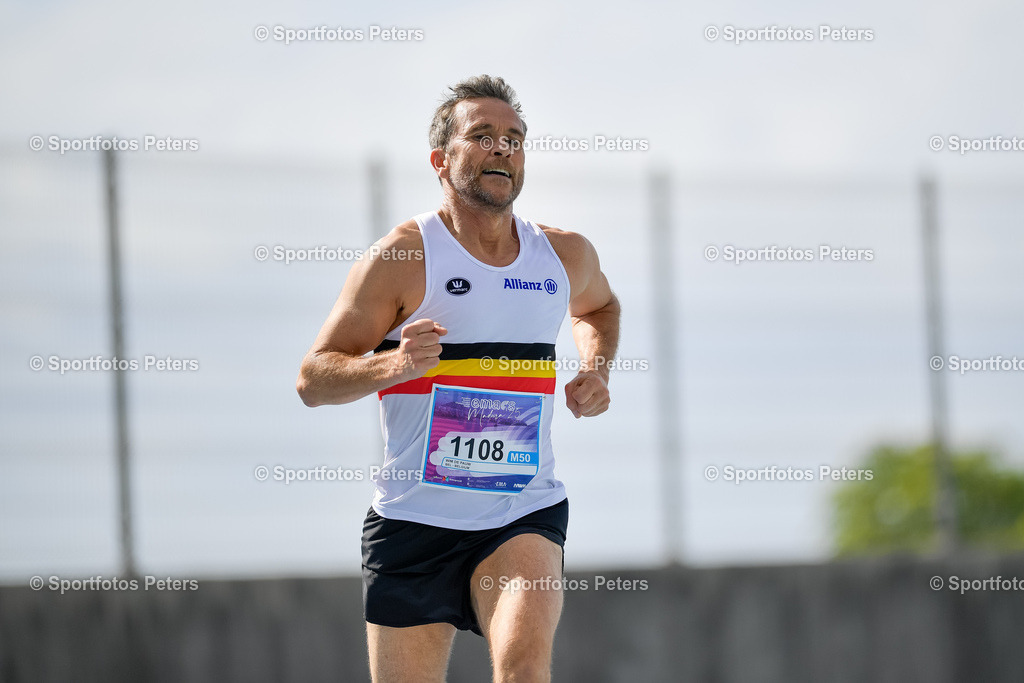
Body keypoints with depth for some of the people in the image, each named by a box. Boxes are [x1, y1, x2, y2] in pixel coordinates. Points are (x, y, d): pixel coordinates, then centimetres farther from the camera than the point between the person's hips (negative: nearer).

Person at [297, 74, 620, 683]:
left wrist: (596, 369, 11)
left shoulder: (567, 256, 7)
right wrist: (392, 365, -24)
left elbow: (599, 306, 33)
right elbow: (313, 380, -5)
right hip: (415, 519, -1)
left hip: (525, 515, 1)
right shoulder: (402, 258, -7)